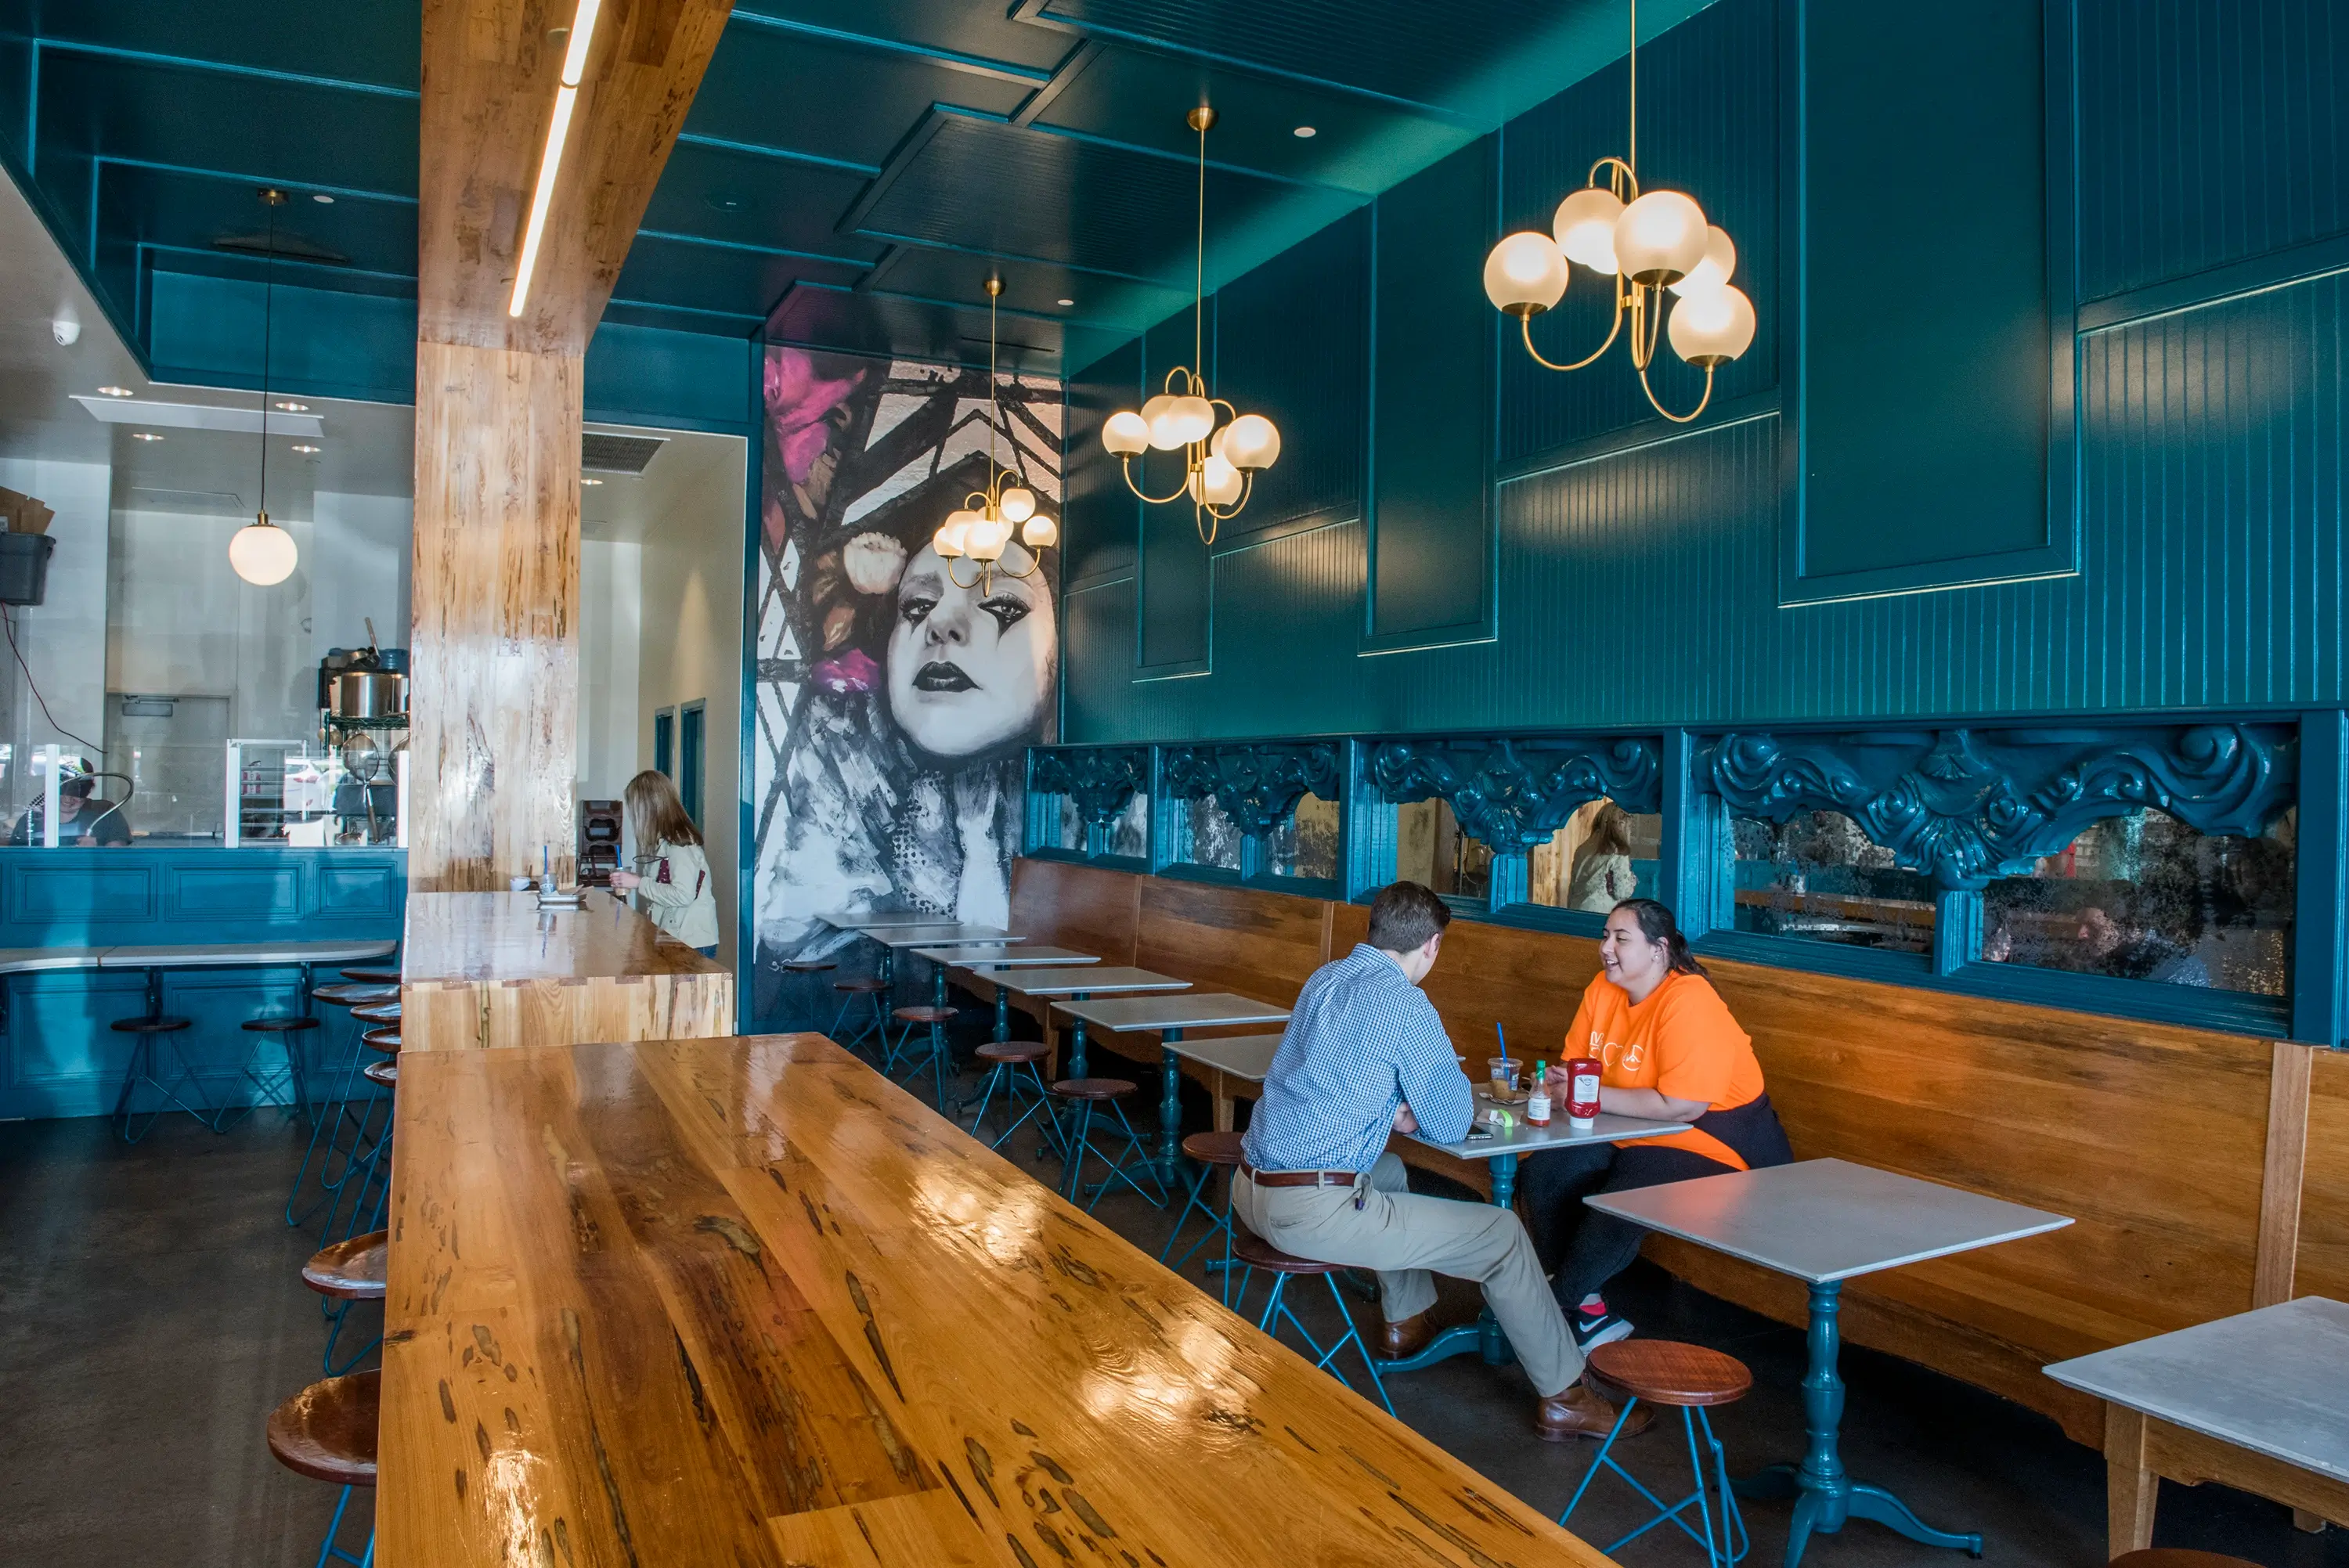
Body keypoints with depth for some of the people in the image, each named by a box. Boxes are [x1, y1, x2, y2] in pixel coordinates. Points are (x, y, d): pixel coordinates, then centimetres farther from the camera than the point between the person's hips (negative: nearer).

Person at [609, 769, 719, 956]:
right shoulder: (665, 841, 14)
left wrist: (640, 883, -14)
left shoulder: (679, 842, -14)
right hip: (675, 939, 8)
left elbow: (683, 895, -22)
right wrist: (632, 882, 3)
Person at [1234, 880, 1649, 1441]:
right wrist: (1454, 1092, 15)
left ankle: (1407, 1322, 48)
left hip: (1250, 1189, 9)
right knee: (1502, 1233, 4)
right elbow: (1452, 1125, -7)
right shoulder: (1404, 1004, -14)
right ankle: (1564, 1399, 18)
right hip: (1313, 1211, -9)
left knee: (1389, 1172, 37)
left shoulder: (1323, 979, 10)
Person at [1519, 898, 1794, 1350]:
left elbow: (1683, 1106, -29)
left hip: (1710, 1144, -8)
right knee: (1540, 1175, -8)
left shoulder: (1688, 1003, -24)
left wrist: (1594, 1096, -25)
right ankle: (1588, 1313, 2)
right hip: (1634, 1135, 8)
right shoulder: (1603, 989, 0)